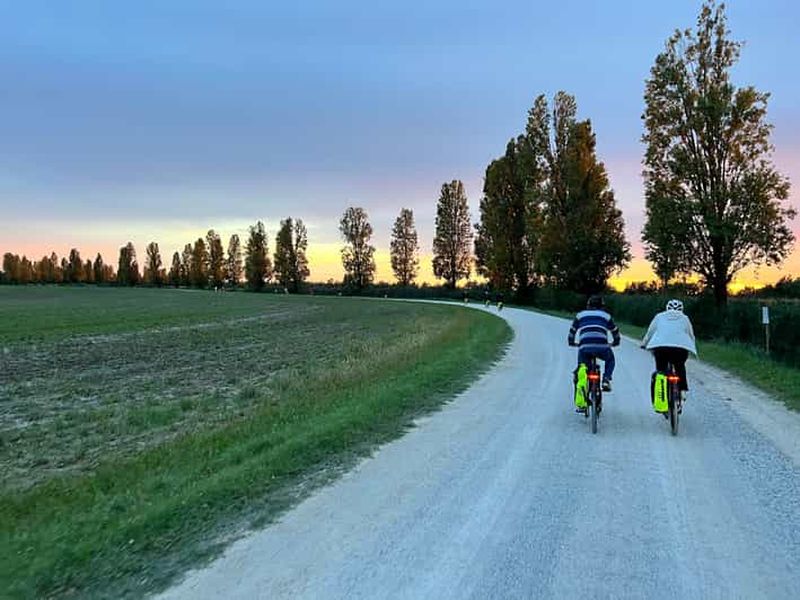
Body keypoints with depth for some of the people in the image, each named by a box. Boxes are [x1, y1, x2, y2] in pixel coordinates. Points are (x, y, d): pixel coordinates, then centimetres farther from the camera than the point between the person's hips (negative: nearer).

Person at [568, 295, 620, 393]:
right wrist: (616, 342, 50)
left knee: (581, 366, 23)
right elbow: (615, 330, 33)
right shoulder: (606, 315, 24)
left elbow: (572, 330, 31)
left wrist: (571, 342, 47)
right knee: (610, 360, 29)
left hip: (584, 347, 0)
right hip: (601, 346, 0)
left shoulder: (580, 315, 25)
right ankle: (606, 380, 12)